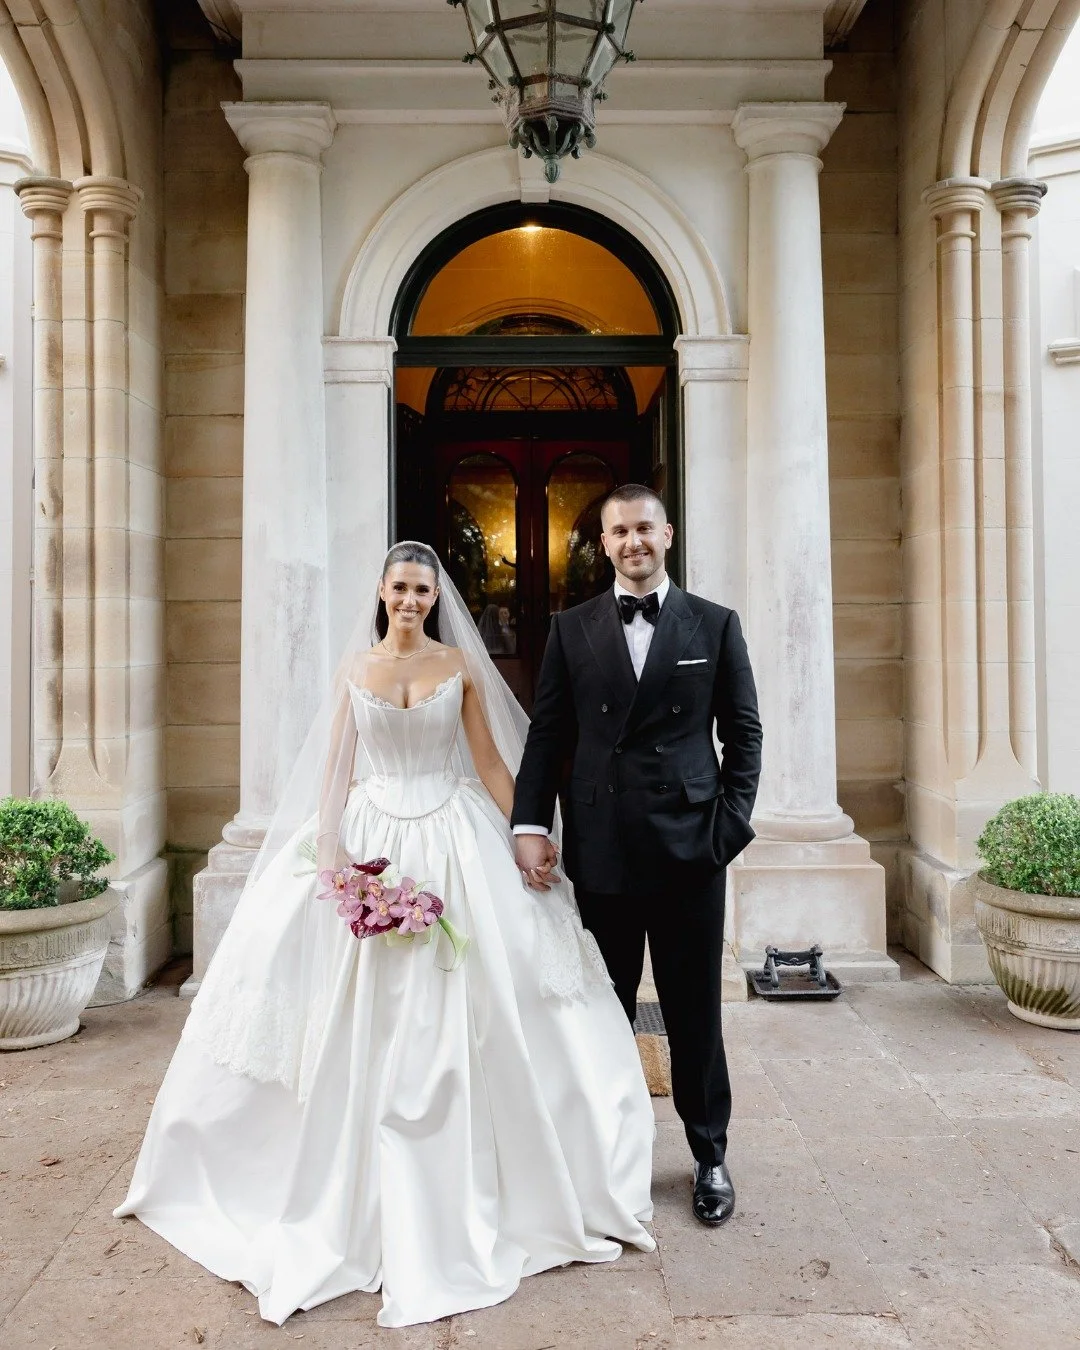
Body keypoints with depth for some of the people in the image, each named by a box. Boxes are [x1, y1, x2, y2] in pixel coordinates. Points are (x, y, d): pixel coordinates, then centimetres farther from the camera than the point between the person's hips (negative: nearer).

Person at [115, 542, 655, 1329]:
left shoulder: (461, 664, 3)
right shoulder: (355, 666, 6)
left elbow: (491, 761, 3)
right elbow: (335, 767, 4)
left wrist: (530, 837, -3)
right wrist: (328, 853, -6)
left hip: (454, 843, -1)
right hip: (372, 842, 1)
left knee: (456, 1019, 2)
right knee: (363, 1019, 4)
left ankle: (456, 1196, 20)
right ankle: (361, 1194, 22)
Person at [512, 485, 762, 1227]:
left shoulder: (715, 625, 4)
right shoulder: (572, 628, 7)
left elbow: (743, 733, 5)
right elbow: (547, 734, 4)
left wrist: (731, 824, -5)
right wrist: (531, 824, -6)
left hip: (690, 850, -1)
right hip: (600, 851, 1)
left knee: (696, 1013, 10)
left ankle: (711, 1154, 29)